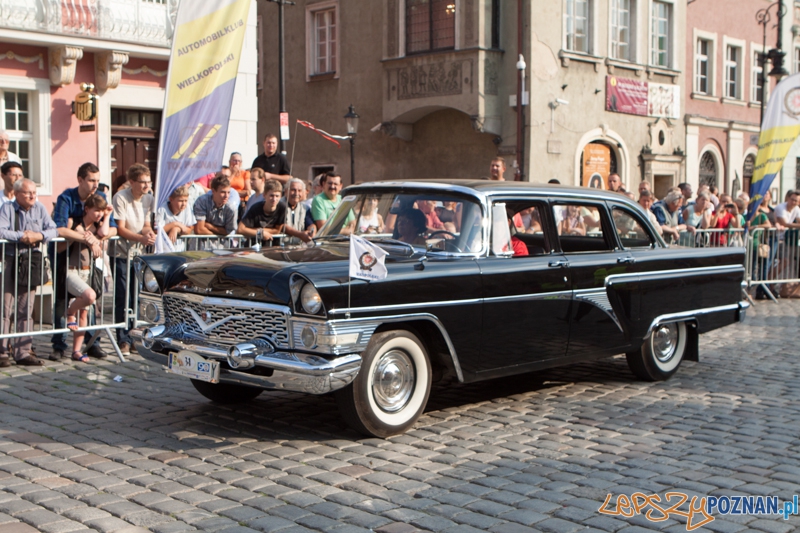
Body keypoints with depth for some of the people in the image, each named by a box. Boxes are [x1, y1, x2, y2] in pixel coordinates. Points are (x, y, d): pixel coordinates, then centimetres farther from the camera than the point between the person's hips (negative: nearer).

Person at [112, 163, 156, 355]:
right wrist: (141, 237, -30)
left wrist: (149, 232, -15)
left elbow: (146, 225, 9)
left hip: (138, 253, 5)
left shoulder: (149, 199, 6)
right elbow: (120, 229, -16)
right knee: (123, 300, -5)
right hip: (121, 253, -5)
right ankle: (124, 340, 1)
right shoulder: (121, 198, -12)